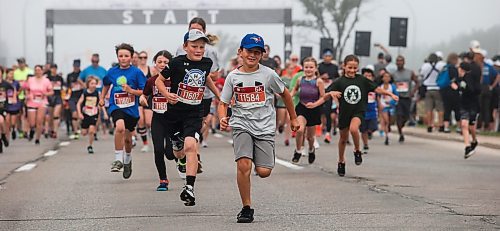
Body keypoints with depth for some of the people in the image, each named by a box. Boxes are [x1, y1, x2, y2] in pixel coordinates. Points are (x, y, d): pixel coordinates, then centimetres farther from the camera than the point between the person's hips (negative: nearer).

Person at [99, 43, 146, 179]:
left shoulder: (136, 72, -6)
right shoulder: (112, 72, 2)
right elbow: (106, 84, 24)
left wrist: (131, 90, -20)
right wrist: (102, 98, 21)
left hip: (131, 109, 0)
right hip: (116, 107, 0)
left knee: (127, 138, 14)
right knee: (120, 127, -31)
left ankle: (128, 160, 45)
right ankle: (118, 159, -21)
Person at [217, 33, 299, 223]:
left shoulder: (268, 74, -1)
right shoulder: (233, 77, 2)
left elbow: (284, 93, 14)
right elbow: (223, 103, 8)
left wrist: (293, 119, 21)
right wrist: (222, 118, -13)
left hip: (265, 127, 0)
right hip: (241, 125, 0)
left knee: (264, 172, -9)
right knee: (243, 165, -22)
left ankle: (258, 160, 30)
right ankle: (246, 208, -8)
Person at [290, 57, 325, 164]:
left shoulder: (319, 81, -9)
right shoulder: (300, 80, 0)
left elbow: (323, 98, -7)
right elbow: (295, 89, 23)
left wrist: (314, 104, -22)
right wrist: (290, 96, 5)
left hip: (314, 110, -1)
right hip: (301, 108, 1)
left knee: (309, 136, 11)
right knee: (300, 130, -24)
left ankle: (311, 150, 45)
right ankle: (298, 151, -1)